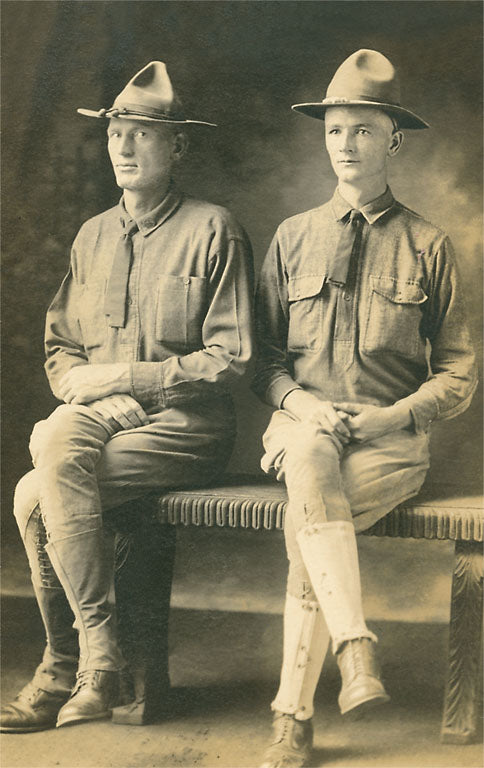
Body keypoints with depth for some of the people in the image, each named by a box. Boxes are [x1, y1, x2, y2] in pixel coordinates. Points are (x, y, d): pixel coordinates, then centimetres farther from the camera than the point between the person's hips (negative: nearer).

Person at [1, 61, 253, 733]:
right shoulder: (93, 236, 17)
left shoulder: (213, 230, -3)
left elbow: (229, 357, -8)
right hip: (101, 418, 6)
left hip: (186, 424, -6)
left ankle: (70, 666, -15)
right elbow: (60, 345, 19)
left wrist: (125, 378, -13)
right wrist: (77, 384, -4)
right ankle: (95, 656, -13)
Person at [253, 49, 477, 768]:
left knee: (307, 518, -31)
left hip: (393, 438, -1)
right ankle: (355, 650, -44)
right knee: (309, 458, -37)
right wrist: (298, 401, -7)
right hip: (303, 426, 2)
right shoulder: (294, 238, 15)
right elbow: (262, 353, 15)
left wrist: (393, 416, -10)